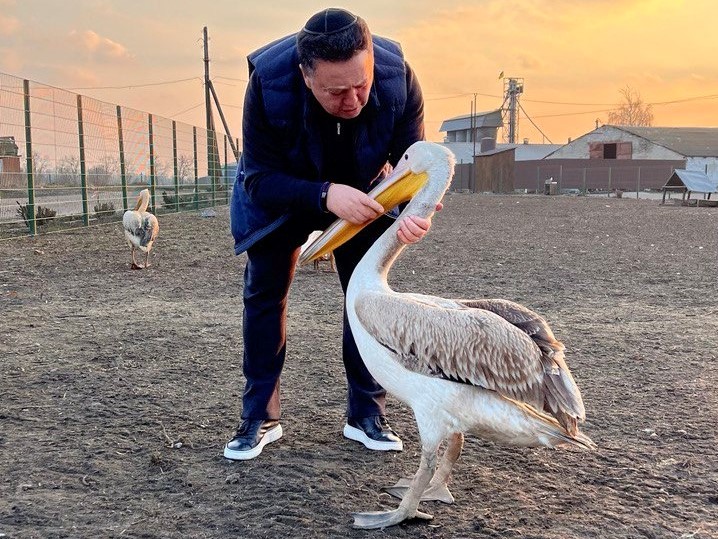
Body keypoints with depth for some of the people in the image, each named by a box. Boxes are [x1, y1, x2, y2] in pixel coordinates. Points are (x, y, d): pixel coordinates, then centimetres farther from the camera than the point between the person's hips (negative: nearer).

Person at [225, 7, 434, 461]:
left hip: (361, 191, 1)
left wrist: (415, 210, -44)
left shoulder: (398, 77, -33)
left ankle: (367, 414, 14)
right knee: (264, 293, 0)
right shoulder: (268, 84, -38)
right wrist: (326, 196, -49)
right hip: (281, 193, -1)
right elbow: (260, 181, -32)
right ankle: (260, 417, 13)